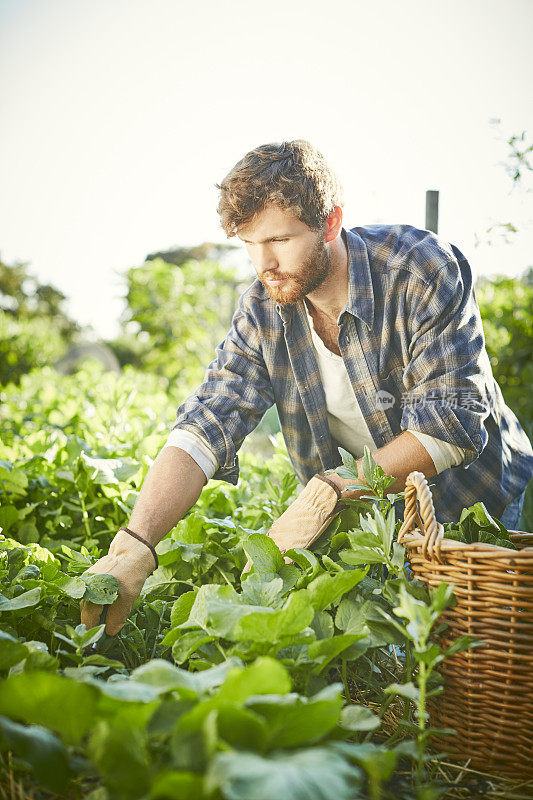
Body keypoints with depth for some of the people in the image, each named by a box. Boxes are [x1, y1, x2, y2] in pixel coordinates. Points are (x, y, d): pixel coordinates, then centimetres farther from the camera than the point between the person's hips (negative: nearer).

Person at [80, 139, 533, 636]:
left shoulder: (424, 270, -24)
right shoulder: (262, 311, -11)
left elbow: (453, 420, -27)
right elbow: (205, 427, -21)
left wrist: (328, 493, -32)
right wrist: (135, 543, -37)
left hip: (472, 503, -3)